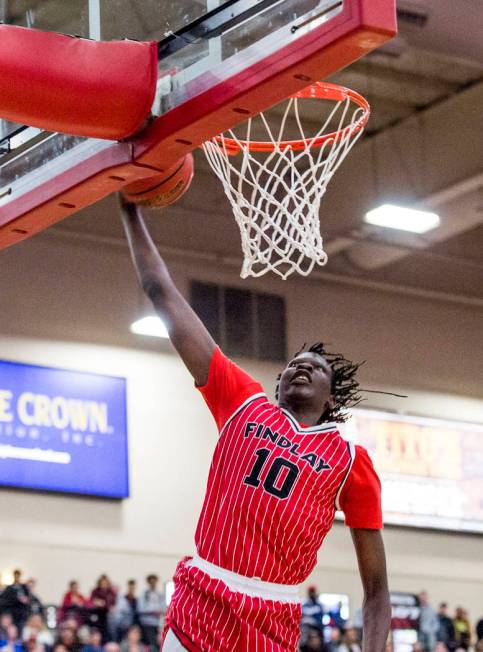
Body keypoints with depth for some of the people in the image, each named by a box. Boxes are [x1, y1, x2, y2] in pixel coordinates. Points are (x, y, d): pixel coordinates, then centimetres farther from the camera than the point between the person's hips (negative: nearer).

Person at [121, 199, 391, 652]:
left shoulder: (352, 462, 11)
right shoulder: (243, 402, 14)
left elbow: (376, 589, 11)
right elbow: (163, 296, 14)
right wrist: (133, 211, 13)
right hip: (200, 600, 1)